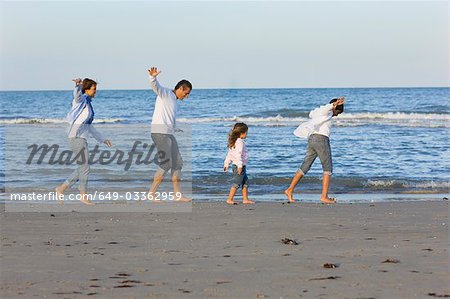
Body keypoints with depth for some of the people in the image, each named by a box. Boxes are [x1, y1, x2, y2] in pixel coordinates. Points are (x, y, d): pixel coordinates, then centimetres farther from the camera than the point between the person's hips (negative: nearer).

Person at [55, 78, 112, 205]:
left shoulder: (88, 104, 21)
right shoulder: (81, 100, -5)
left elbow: (89, 127, 28)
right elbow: (77, 94, -31)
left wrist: (102, 139, 29)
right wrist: (77, 85, -54)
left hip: (82, 138, 9)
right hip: (76, 137, -9)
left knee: (83, 168, 11)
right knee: (84, 167, -4)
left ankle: (61, 188, 16)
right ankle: (83, 195, 6)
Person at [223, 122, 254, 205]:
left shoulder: (234, 142, 14)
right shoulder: (240, 142, -17)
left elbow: (229, 154, 18)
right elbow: (238, 154, -25)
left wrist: (226, 164, 23)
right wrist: (240, 165, -28)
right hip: (240, 166, -10)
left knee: (245, 183, 15)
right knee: (236, 183, -5)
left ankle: (245, 199, 18)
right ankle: (230, 199, -1)